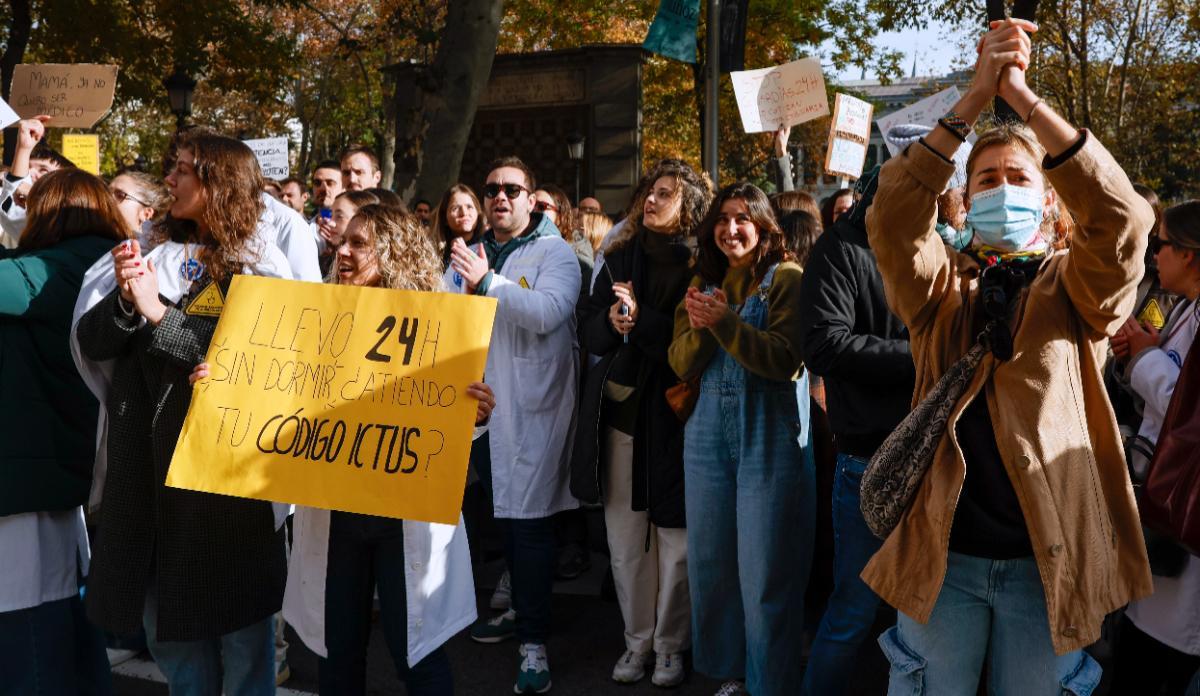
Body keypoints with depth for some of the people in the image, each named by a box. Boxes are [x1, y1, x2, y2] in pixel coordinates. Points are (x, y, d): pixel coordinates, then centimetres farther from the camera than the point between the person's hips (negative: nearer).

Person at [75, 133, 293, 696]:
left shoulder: (259, 265, -4)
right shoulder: (156, 256, 9)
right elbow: (92, 343, 4)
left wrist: (159, 314, -18)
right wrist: (126, 301, -16)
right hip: (150, 468, 5)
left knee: (238, 626, 5)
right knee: (169, 626, 16)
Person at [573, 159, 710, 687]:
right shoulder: (621, 259, 12)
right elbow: (588, 330, 11)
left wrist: (641, 318, -19)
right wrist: (612, 322, -9)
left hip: (671, 420, -4)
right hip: (618, 412, 5)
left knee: (675, 541, 1)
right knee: (625, 540, 9)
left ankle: (670, 644, 18)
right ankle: (638, 639, 23)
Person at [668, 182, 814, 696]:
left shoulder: (787, 278, -5)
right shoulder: (703, 283, 12)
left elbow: (786, 359, -15)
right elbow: (682, 365, 6)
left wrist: (726, 322, -24)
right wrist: (700, 327, -13)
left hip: (770, 438, -6)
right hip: (708, 435, 6)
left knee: (765, 575, 0)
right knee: (710, 565, 12)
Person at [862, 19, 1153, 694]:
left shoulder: (1076, 290, 4)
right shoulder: (942, 288, 7)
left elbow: (1121, 217, -16)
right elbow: (893, 219, -12)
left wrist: (1025, 96, -21)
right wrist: (974, 99, -20)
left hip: (1048, 556, 0)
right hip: (942, 551, 1)